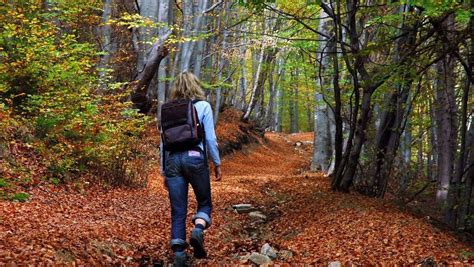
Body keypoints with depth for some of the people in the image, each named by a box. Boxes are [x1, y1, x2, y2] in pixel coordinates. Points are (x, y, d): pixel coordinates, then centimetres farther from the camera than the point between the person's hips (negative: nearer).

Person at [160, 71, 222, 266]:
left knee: (178, 211, 6)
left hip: (173, 160, 3)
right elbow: (210, 138, -2)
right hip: (195, 158, -3)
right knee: (205, 202, 15)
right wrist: (217, 163, 8)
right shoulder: (203, 106, 3)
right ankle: (198, 231, -15)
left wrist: (164, 171, 18)